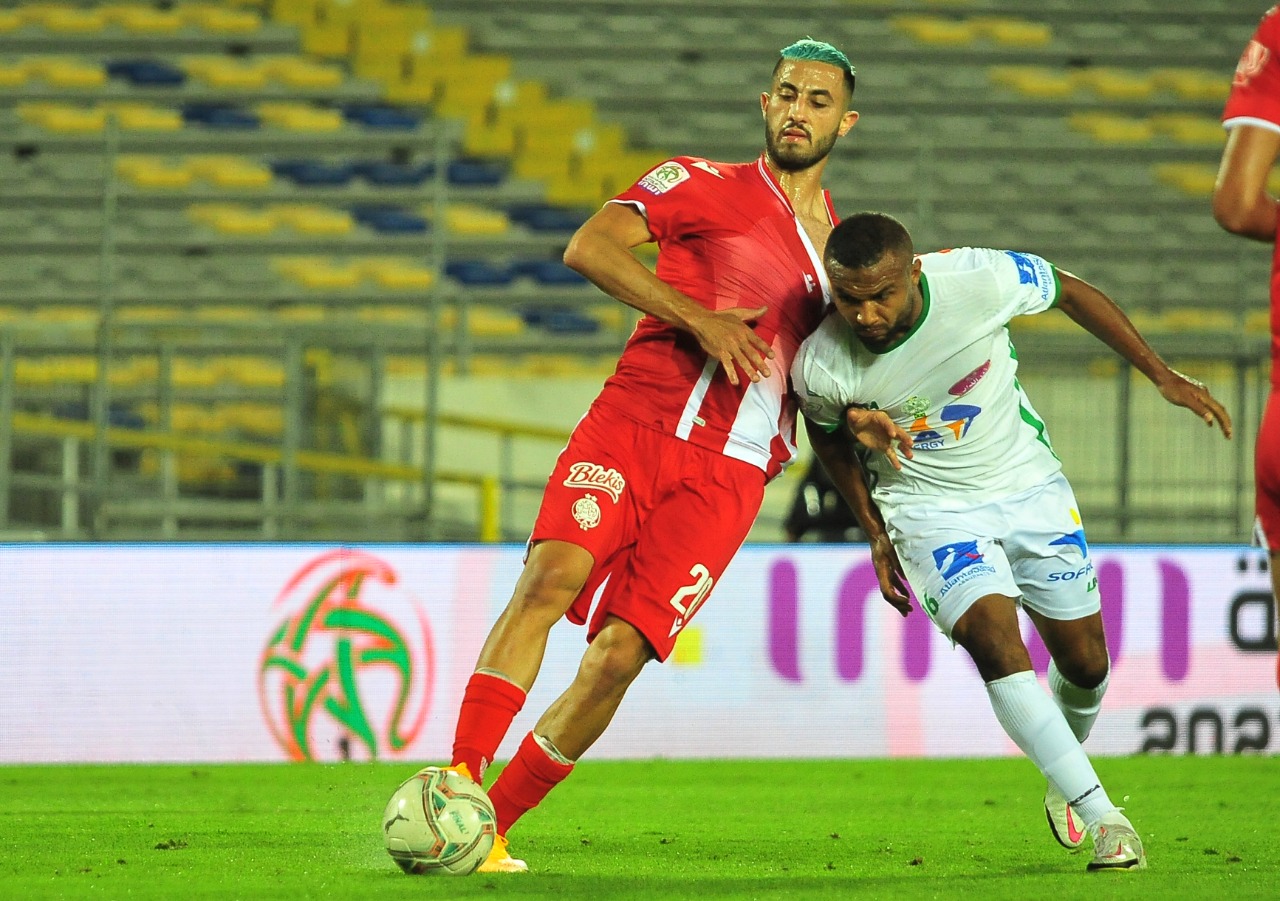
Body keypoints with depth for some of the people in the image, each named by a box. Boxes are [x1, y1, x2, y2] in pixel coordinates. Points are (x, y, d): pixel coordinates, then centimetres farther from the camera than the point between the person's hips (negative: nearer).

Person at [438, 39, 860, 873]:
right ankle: (457, 786, -29)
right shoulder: (706, 185, 7)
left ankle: (492, 825, -2)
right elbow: (591, 248, -8)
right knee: (551, 575, -27)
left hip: (727, 475, 3)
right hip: (633, 424, -2)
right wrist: (698, 318, -14)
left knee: (617, 656, -12)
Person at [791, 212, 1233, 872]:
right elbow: (828, 433, 1)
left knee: (1084, 661, 9)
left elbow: (1071, 293, -6)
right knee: (994, 639, -24)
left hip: (1028, 483, 2)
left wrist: (1162, 376, -3)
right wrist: (874, 532, 6)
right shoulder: (822, 367, -25)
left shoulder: (979, 279, -28)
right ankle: (1101, 815, -20)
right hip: (932, 509, -2)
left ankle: (1065, 783, 40)